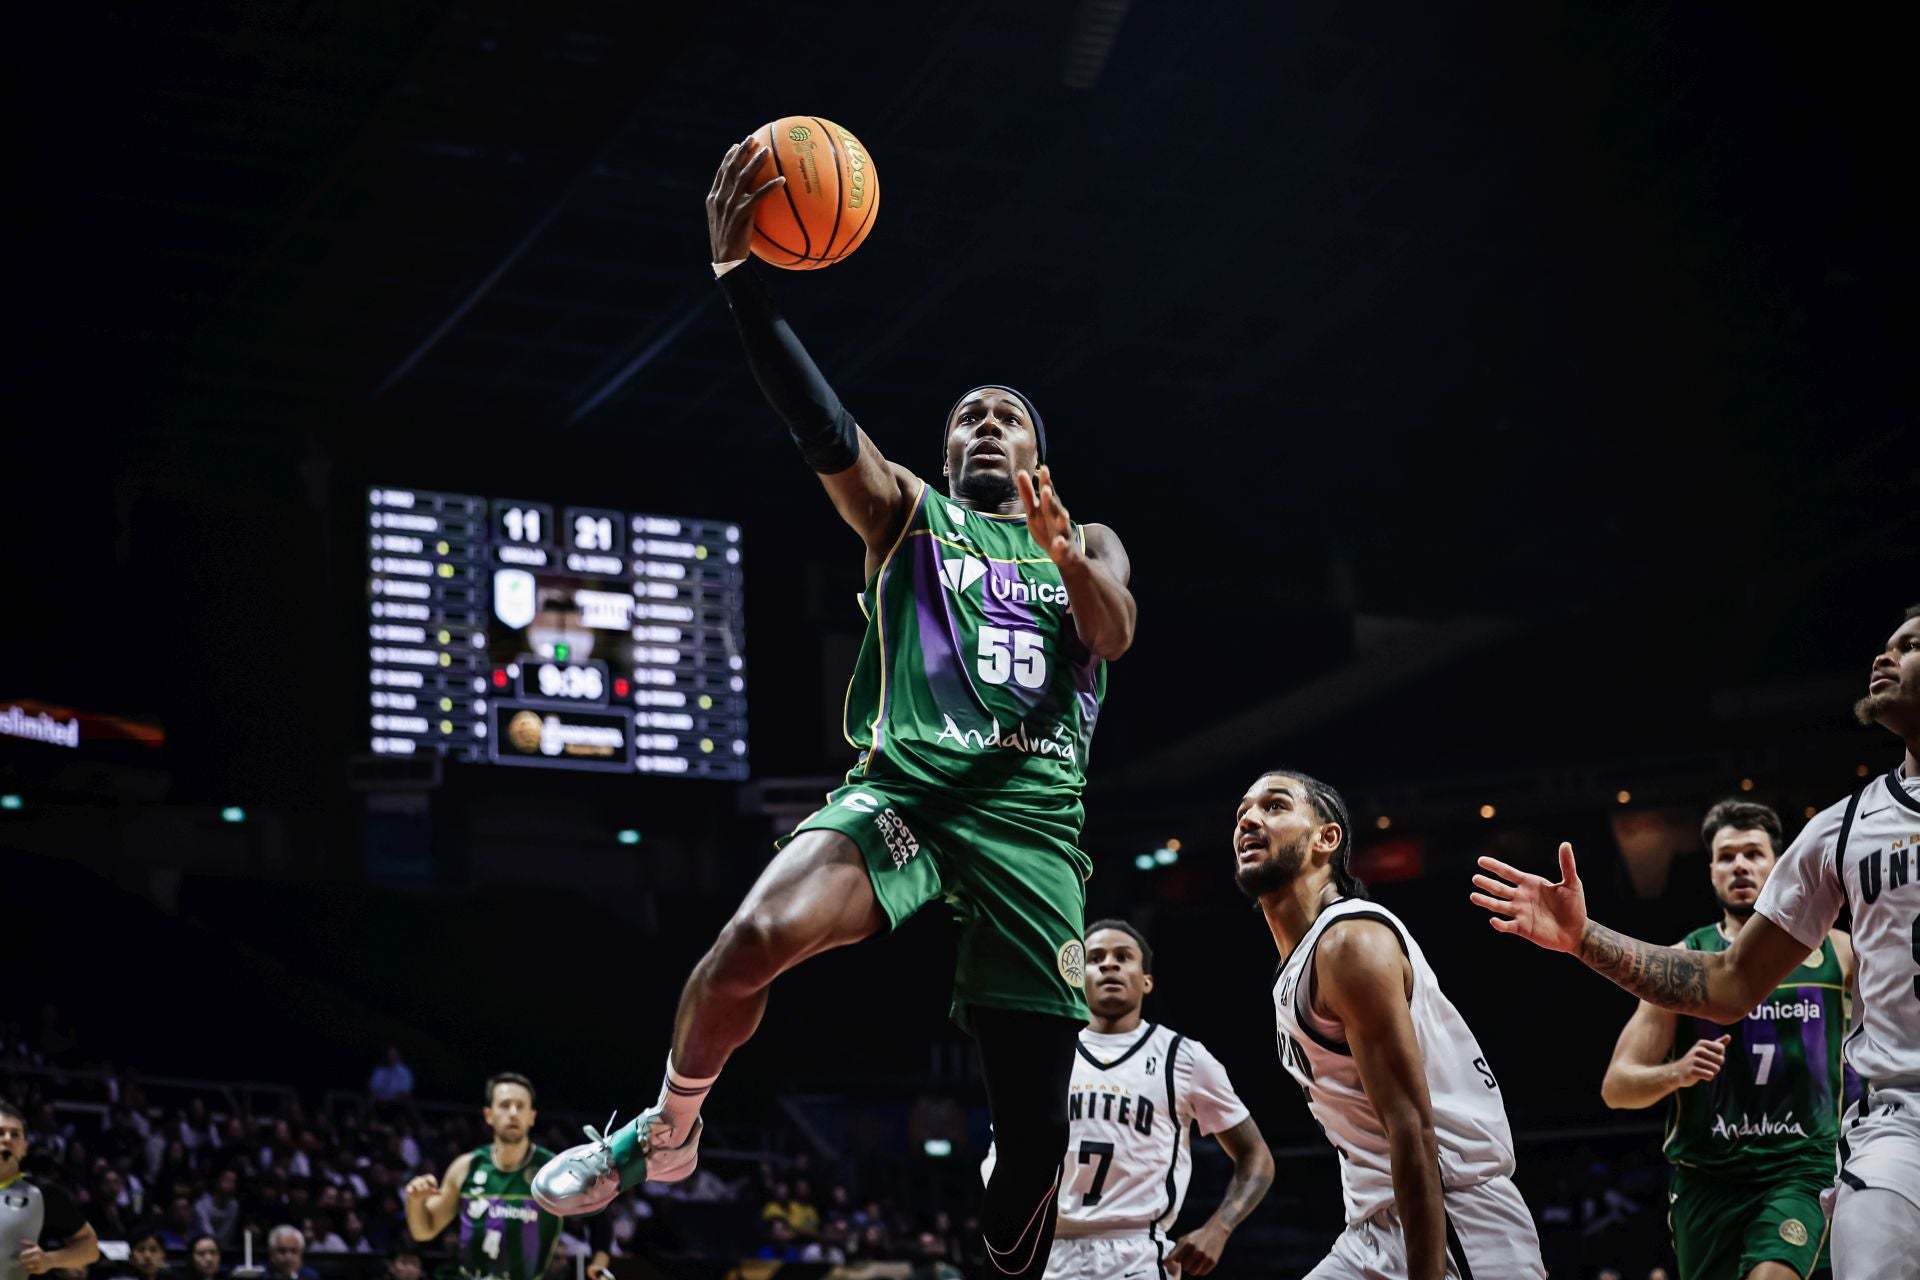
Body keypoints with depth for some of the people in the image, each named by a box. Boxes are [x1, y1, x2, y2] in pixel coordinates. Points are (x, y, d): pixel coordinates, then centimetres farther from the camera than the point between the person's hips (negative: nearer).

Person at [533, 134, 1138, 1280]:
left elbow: (1115, 633, -1)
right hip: (904, 789, -2)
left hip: (1034, 818, 2)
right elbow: (823, 428, -3)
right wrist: (740, 274, -18)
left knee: (1035, 1104, -3)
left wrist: (1061, 550, -23)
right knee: (753, 940, -29)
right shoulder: (908, 513, 17)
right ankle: (669, 1133, -3)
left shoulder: (1086, 546, 23)